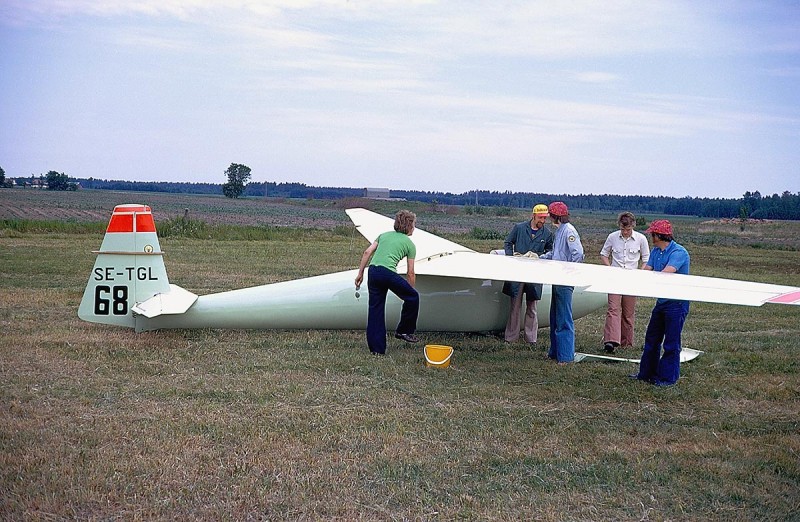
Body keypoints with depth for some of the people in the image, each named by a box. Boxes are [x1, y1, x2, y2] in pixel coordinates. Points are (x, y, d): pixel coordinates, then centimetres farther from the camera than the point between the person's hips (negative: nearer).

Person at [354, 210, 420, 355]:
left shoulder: (384, 235, 25)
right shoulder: (409, 244, 12)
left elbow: (367, 252, 12)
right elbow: (410, 273, 13)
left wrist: (360, 274, 15)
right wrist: (410, 291, 24)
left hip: (372, 271, 5)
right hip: (388, 273, -5)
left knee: (375, 309, 12)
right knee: (412, 297, 17)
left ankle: (376, 348, 14)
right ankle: (404, 331, 24)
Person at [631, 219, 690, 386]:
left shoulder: (678, 252, -19)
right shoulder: (655, 251, 9)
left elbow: (665, 274, -30)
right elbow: (646, 271, 2)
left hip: (677, 303, -9)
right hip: (661, 301, 9)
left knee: (671, 343, 0)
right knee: (651, 339, 16)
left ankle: (668, 378, 10)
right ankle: (647, 374, 27)